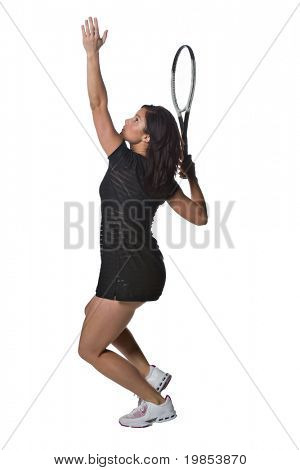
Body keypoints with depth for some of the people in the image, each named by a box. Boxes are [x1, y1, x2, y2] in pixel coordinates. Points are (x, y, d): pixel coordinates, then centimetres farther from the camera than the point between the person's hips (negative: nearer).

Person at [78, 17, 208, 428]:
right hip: (144, 268, 9)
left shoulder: (124, 163, -14)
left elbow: (98, 105, -9)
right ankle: (150, 373, 26)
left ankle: (157, 404, 14)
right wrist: (193, 177, 13)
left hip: (129, 272, -9)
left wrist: (92, 51, -3)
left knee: (90, 350, 8)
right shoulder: (163, 178, 4)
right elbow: (199, 217, 8)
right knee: (94, 311, 32)